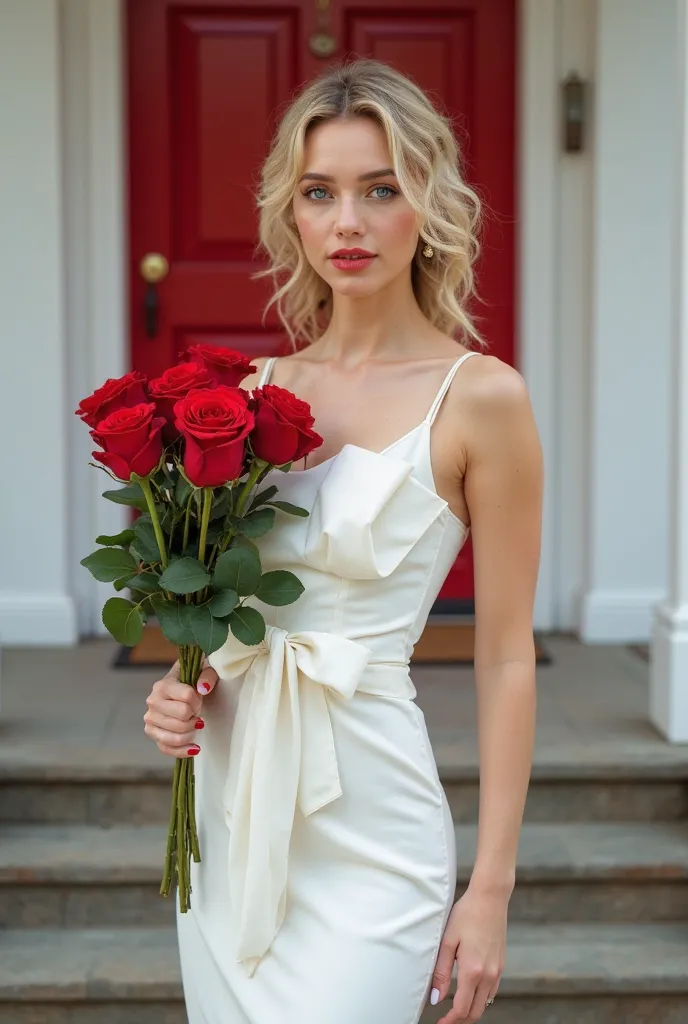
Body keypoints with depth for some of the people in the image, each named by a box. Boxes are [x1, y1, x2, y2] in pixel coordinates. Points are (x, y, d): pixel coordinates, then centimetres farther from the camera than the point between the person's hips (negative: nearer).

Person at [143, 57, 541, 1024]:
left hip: (366, 833, -5)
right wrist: (184, 686, -3)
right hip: (228, 808, 6)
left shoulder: (480, 397, -9)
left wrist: (492, 888, -8)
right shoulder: (256, 388, 6)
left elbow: (506, 660, -8)